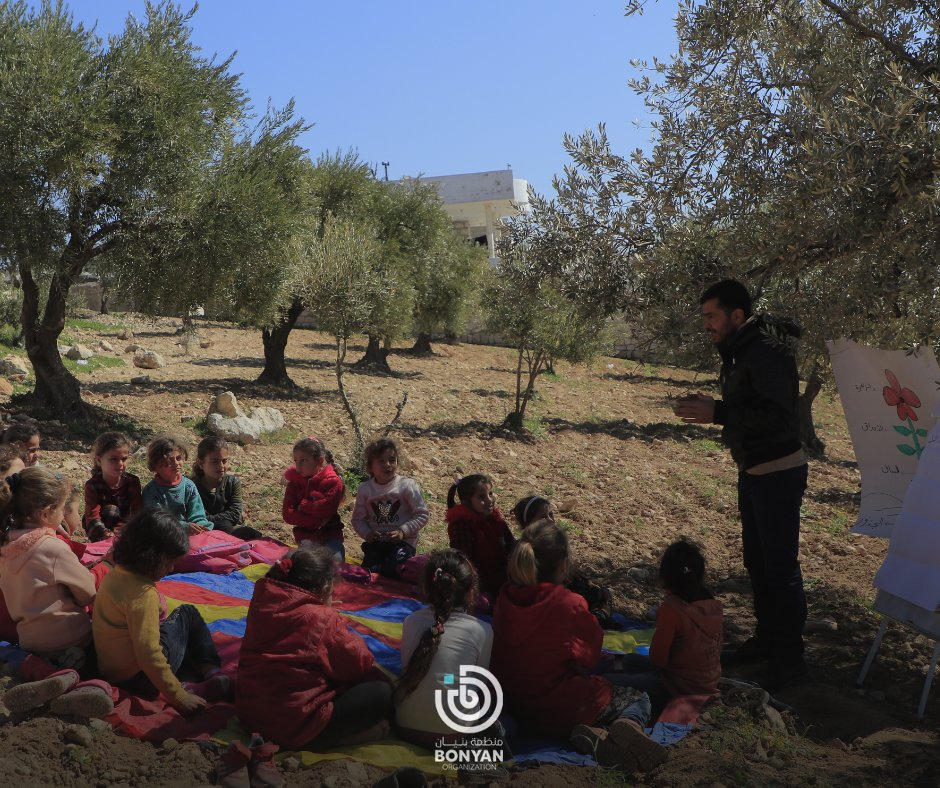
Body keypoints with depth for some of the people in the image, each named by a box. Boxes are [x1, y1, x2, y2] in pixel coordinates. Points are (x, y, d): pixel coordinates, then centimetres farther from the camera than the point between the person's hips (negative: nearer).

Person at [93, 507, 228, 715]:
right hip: (137, 677, -9)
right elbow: (148, 653, -31)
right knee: (187, 614, 6)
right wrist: (177, 696, -26)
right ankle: (212, 673, 3)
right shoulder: (143, 594, -26)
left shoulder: (117, 573, 3)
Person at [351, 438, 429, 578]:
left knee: (395, 566, -32)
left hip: (403, 541, -2)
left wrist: (403, 531, -17)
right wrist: (366, 533, -12)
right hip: (376, 541, 2)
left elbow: (422, 515, -6)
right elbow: (358, 519, 8)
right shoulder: (365, 489, 3)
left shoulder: (407, 485, -6)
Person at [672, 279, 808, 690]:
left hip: (778, 472, -10)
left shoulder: (766, 352, -21)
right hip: (753, 471, 10)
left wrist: (717, 414, -30)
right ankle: (767, 640, 31)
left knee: (780, 566, -3)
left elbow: (777, 415, -30)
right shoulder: (739, 351, 9)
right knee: (757, 561, 17)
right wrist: (711, 405, 0)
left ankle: (790, 658, 9)